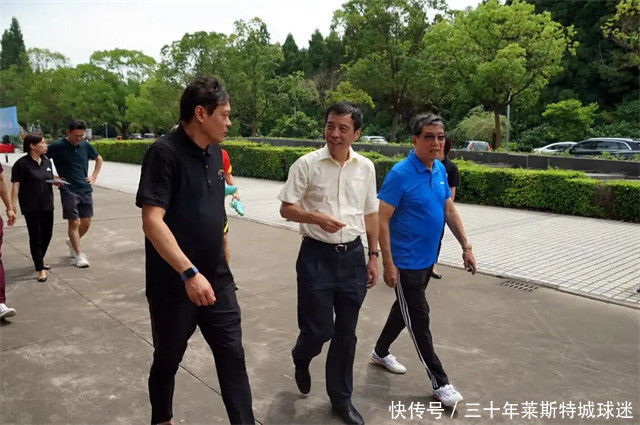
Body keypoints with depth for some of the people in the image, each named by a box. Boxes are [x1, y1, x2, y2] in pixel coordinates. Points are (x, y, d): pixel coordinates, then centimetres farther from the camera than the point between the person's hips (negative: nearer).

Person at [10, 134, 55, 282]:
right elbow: (15, 186, -16)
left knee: (47, 235, 14)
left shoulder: (47, 161, 7)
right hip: (31, 207, -6)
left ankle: (40, 260, 36)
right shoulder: (21, 164, -13)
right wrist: (12, 207, -21)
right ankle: (40, 269, 5)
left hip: (47, 205, 6)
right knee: (35, 237, -1)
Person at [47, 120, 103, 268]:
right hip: (68, 191, -4)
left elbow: (99, 159, 20)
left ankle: (72, 242, 36)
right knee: (74, 222, -3)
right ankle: (79, 255, 8)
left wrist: (94, 177, 11)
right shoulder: (57, 146, -8)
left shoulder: (85, 145, 4)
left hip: (86, 189, 4)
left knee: (86, 222, 7)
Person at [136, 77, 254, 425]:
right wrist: (189, 273, -31)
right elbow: (152, 221, -24)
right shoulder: (165, 152, -17)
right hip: (173, 284, -5)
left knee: (233, 357, 7)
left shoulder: (214, 152, 5)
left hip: (217, 279, 6)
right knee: (168, 360, 16)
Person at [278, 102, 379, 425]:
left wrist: (373, 256, 10)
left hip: (352, 256, 4)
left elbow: (370, 214, 11)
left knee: (346, 333, 11)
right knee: (318, 328, 0)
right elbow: (286, 209, -6)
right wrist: (318, 218, -23)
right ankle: (301, 359, 38)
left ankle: (341, 398, 29)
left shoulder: (366, 167, 5)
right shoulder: (307, 164, -7)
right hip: (317, 255, -3)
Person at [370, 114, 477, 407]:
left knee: (404, 309, 21)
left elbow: (450, 211, 12)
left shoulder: (441, 170, 3)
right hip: (405, 261, -8)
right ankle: (439, 382, 17)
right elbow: (381, 220, -19)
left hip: (427, 259, 8)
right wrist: (388, 263, -21)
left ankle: (380, 352, 42)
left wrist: (466, 246, 8)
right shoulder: (400, 174, -19)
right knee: (419, 319, 3)